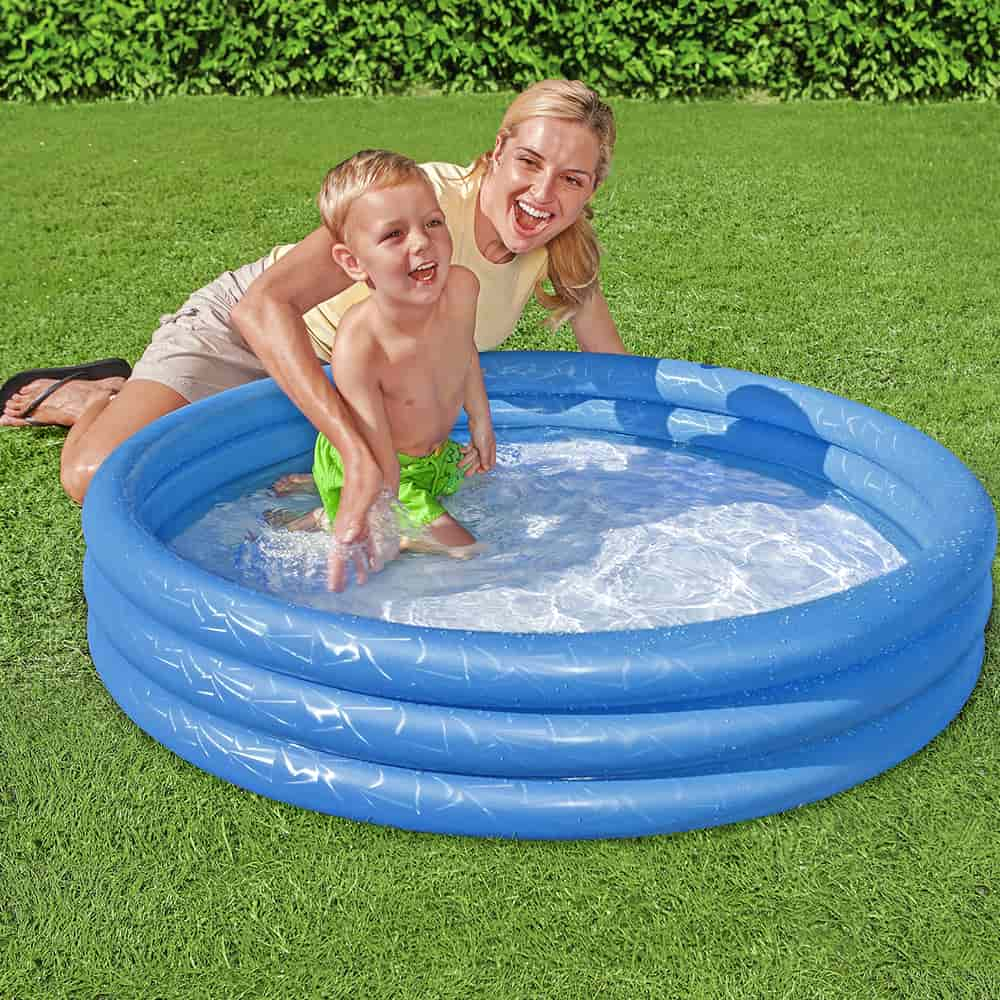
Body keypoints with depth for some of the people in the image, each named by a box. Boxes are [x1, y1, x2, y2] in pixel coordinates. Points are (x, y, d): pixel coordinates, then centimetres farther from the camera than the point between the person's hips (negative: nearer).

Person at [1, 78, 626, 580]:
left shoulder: (565, 254, -17)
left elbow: (617, 371, -1)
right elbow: (261, 307, -47)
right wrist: (359, 454, -57)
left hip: (349, 376, 6)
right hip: (247, 330, -6)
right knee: (99, 478, -19)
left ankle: (126, 398, 35)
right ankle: (97, 399, 16)